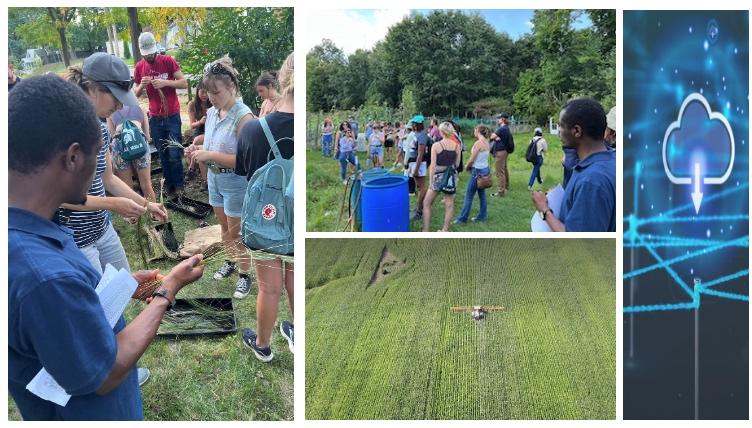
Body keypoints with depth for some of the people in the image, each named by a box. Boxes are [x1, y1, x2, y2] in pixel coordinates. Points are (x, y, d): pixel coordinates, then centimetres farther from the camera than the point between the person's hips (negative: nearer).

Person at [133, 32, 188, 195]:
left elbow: (184, 83, -8)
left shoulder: (168, 61, -5)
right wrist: (141, 85, -13)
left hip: (172, 116, -3)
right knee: (163, 155, 7)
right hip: (154, 118, 3)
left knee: (175, 154, -3)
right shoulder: (139, 67, 3)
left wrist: (165, 82, -23)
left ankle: (178, 184, 10)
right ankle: (168, 184, 16)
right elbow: (136, 94, 9)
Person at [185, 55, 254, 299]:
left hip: (235, 182, -7)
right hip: (214, 178, 7)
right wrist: (198, 150, -7)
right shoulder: (212, 113, 0)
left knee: (237, 233, 6)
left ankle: (245, 274, 22)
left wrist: (210, 155, -28)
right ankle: (230, 262, 42)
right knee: (225, 227, 22)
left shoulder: (243, 117, -23)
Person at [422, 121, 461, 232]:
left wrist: (431, 181, -7)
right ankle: (445, 230, 16)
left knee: (426, 203, 8)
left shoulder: (436, 146, -13)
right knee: (449, 204, 10)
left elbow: (433, 166, -13)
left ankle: (425, 231, 5)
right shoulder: (457, 146, -2)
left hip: (439, 176, -4)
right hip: (452, 176, 4)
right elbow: (457, 164, 4)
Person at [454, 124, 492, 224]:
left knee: (469, 196, -1)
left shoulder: (478, 143, -20)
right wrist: (470, 165, 10)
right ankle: (482, 216, 21)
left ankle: (462, 219, 5)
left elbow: (472, 160, -17)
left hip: (478, 171, -9)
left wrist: (467, 166, 2)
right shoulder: (487, 142, 5)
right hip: (485, 169, 9)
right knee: (482, 194, 15)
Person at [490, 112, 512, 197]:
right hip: (504, 151, 10)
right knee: (504, 169, 21)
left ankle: (501, 191, -8)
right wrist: (496, 137, -13)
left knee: (499, 171, -8)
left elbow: (492, 136, -18)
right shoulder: (506, 128, 10)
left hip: (500, 151, -10)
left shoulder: (502, 129, -21)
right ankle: (506, 187, 34)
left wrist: (495, 136, 3)